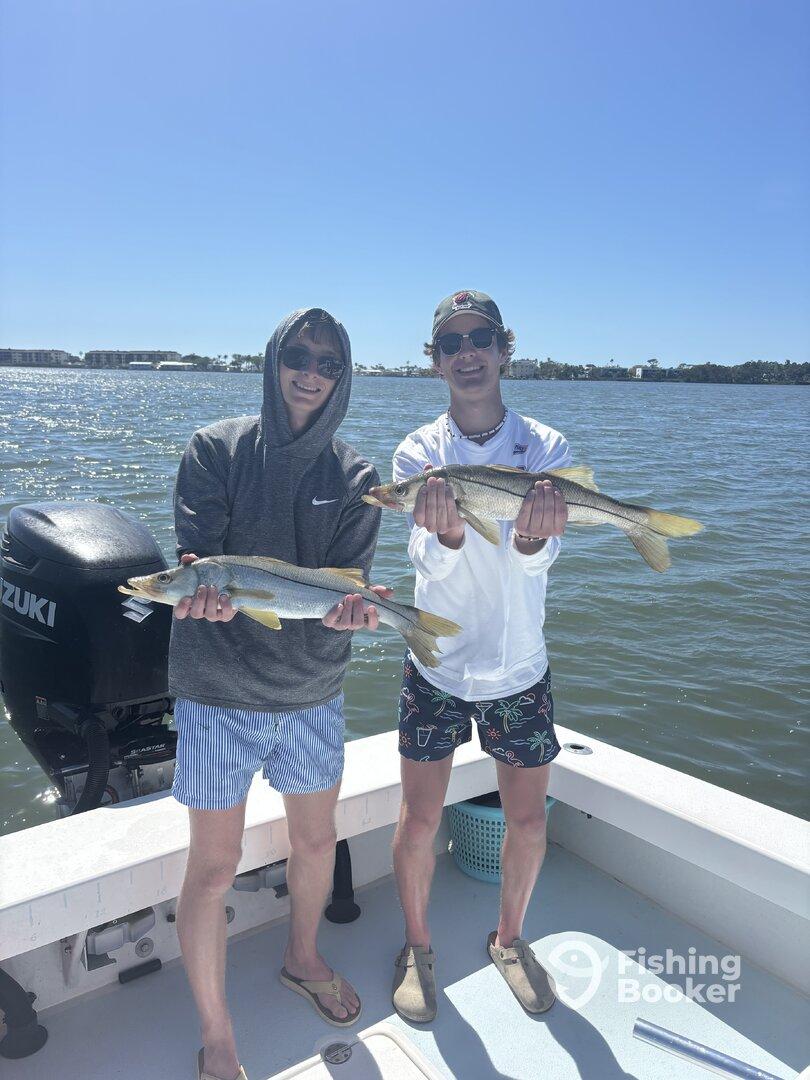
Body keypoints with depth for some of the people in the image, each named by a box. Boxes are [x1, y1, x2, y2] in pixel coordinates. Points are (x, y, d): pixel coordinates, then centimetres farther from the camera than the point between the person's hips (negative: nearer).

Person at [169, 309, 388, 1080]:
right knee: (213, 866, 6)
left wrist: (347, 609, -31)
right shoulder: (217, 449, -7)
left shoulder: (353, 477, -1)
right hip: (218, 694, -3)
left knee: (316, 840, 20)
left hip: (312, 692, 3)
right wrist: (206, 590, -37)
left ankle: (303, 960, 50)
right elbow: (196, 557, -14)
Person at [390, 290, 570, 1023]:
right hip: (436, 664, 0)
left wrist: (533, 533, -44)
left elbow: (540, 554, -20)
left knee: (528, 822, 13)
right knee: (420, 823, 8)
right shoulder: (418, 454, -7)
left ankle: (510, 938, 41)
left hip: (519, 667, 1)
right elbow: (428, 560, -20)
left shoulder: (545, 447, -7)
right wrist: (447, 531, -43)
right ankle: (418, 946, 36)